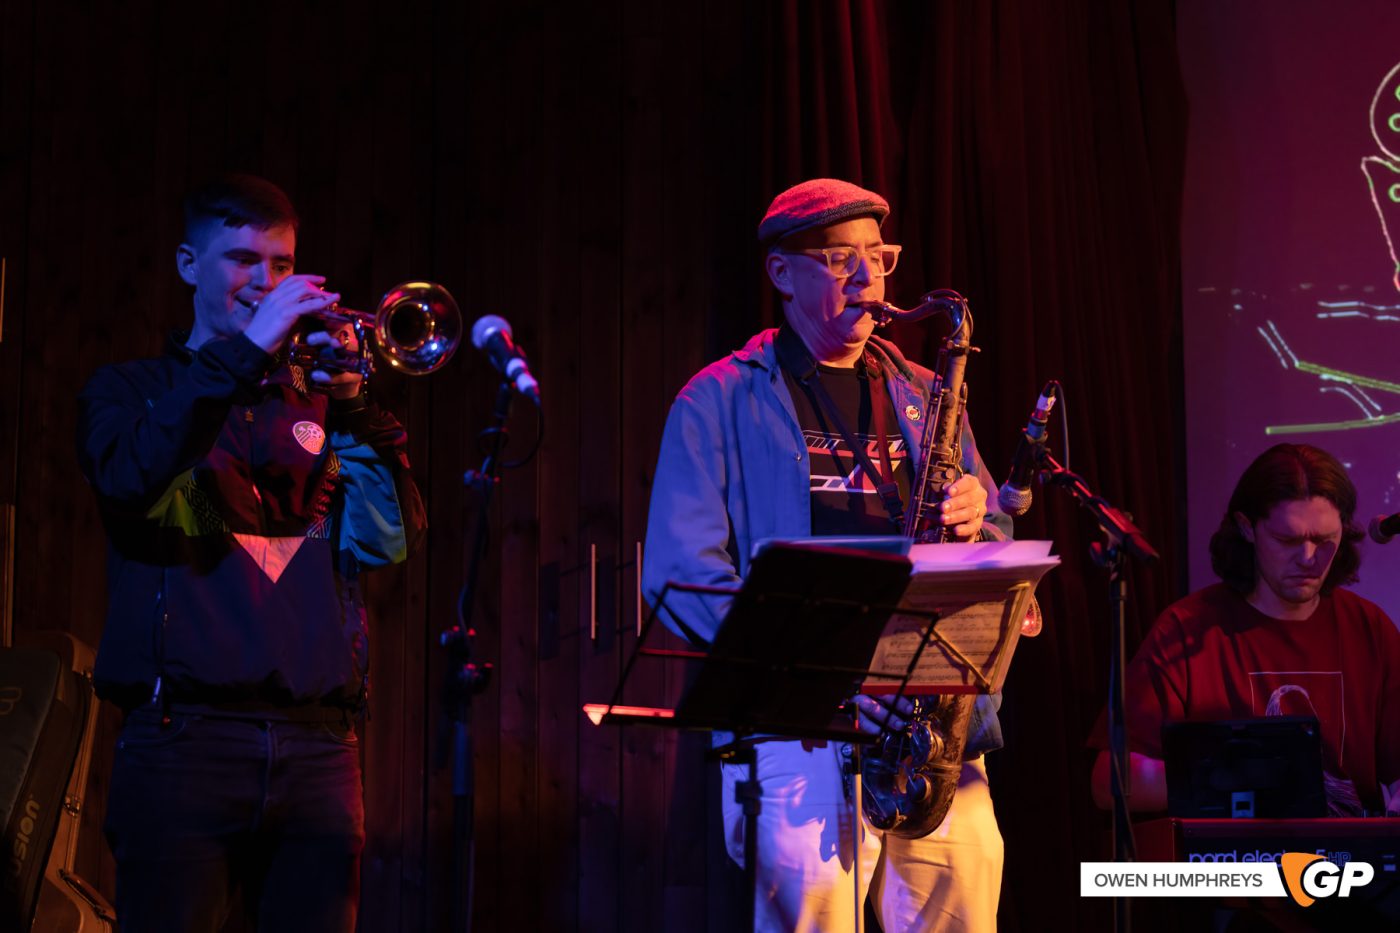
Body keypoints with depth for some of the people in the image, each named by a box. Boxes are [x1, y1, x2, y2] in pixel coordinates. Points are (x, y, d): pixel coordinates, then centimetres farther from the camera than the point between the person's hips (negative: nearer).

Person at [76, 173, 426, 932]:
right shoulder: (131, 390, 12)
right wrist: (247, 347, -14)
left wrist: (350, 408, -7)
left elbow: (387, 541, 5)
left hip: (319, 748, 3)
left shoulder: (315, 402, 18)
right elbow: (129, 478, -12)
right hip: (186, 740, -3)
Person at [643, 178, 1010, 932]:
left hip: (934, 722, 4)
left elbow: (999, 547, 23)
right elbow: (680, 570, -3)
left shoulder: (922, 397, 22)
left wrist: (975, 525, -3)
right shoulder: (720, 402, 7)